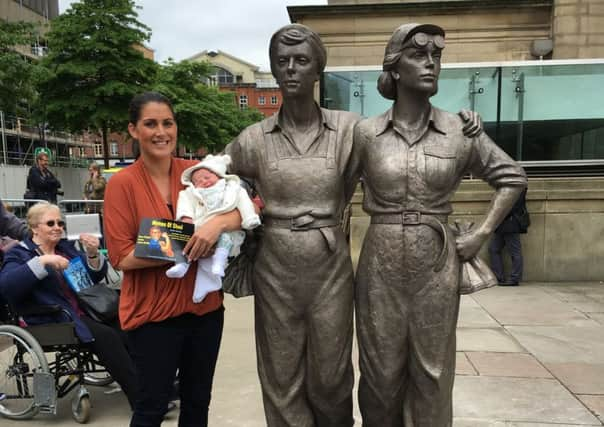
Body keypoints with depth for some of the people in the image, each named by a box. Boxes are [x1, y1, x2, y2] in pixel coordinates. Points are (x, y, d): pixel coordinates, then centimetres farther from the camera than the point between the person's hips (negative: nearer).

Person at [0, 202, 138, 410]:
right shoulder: (19, 254, 5)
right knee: (106, 336, -29)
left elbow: (95, 277, 13)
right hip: (55, 320, -5)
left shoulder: (66, 246, 18)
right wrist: (42, 261, -25)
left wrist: (93, 254, -7)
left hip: (84, 310, 5)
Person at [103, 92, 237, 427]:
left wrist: (218, 222, -25)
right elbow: (121, 257, -13)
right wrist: (183, 250, -21)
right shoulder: (122, 183, -9)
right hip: (153, 311, -3)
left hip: (205, 306, 4)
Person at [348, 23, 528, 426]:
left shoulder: (462, 131, -2)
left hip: (437, 262, 1)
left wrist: (482, 233, 2)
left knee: (432, 370, 12)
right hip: (381, 262, 0)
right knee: (381, 370, 11)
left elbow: (512, 177, 9)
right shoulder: (365, 132, -3)